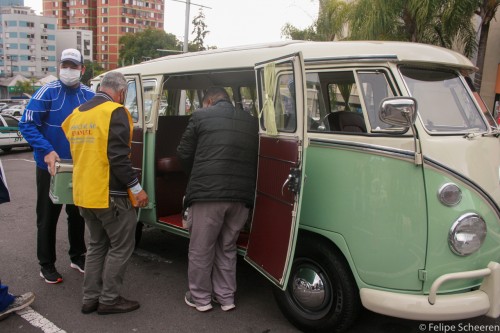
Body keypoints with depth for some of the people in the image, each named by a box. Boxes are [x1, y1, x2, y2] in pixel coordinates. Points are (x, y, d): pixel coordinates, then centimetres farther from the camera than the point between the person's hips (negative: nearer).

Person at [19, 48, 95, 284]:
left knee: (77, 214, 16)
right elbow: (26, 125, -14)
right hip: (50, 166, -3)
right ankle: (46, 265, 22)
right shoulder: (47, 92, -12)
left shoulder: (89, 96, -1)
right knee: (48, 216, 8)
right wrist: (47, 151, -24)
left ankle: (77, 256, 33)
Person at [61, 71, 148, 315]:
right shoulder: (115, 112, -13)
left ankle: (90, 298, 24)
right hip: (110, 194, -8)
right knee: (121, 246, 6)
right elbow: (118, 156, -21)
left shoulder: (77, 114, 12)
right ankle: (109, 299, 12)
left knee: (97, 245, 20)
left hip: (83, 194, 8)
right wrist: (136, 187, -16)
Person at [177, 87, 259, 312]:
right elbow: (254, 158, 16)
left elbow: (184, 154, 7)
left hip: (208, 193, -4)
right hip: (242, 195, 5)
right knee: (227, 248, 20)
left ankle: (200, 298, 25)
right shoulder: (251, 121, 16)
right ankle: (226, 297, 29)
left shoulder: (201, 116, 4)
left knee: (201, 249, 13)